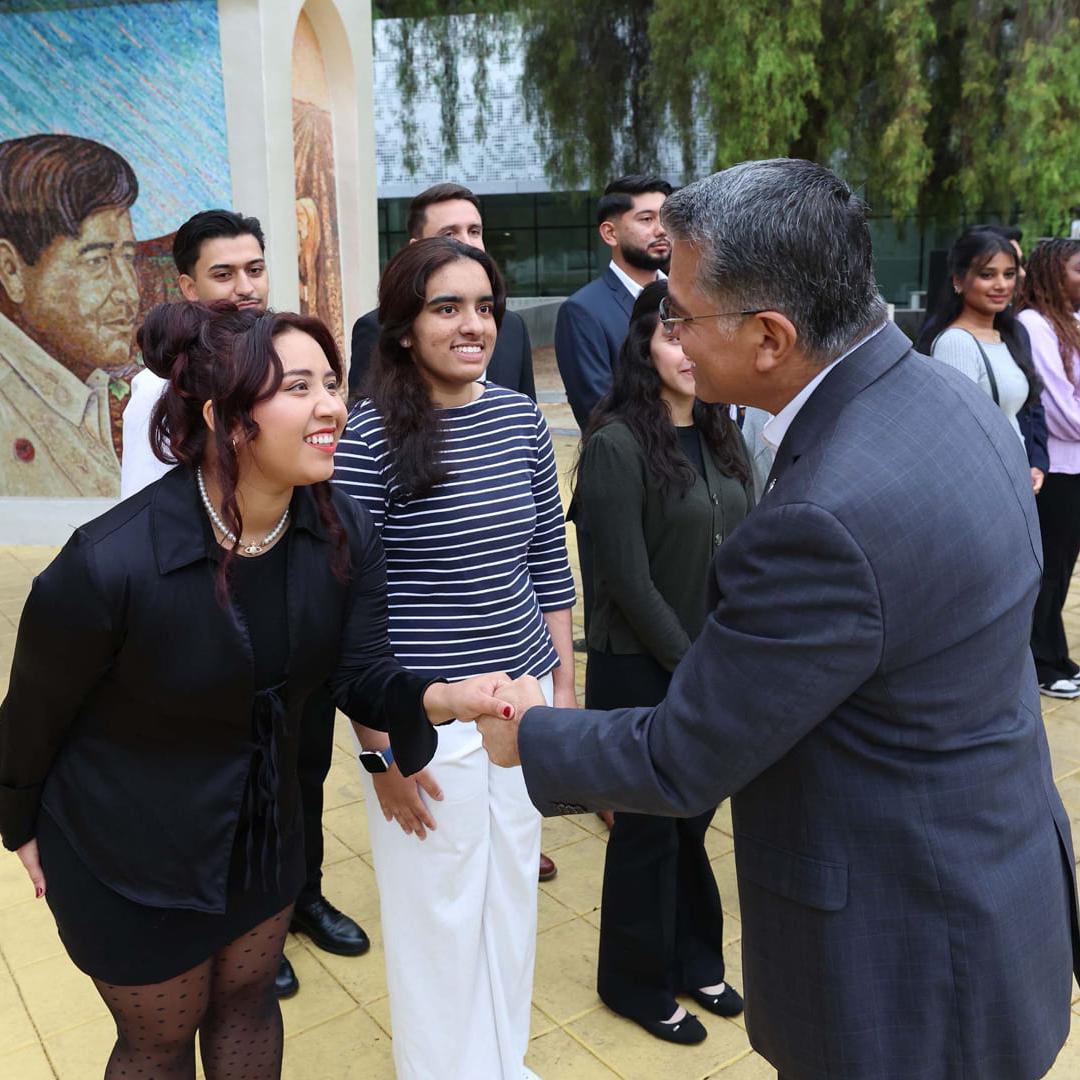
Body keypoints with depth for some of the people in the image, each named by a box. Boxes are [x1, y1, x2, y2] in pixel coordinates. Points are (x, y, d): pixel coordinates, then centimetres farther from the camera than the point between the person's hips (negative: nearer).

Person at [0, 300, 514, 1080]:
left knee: (247, 997, 28)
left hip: (264, 827, 5)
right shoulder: (111, 562, -33)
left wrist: (441, 697, -38)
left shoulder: (344, 532, -17)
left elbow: (361, 676, -15)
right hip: (130, 851, -4)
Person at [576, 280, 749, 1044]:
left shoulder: (722, 435, 5)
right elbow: (628, 581, -18)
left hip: (718, 666, 6)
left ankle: (694, 961, 40)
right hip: (643, 671, -6)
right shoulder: (615, 444, -16)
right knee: (650, 827, 10)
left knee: (694, 818, 18)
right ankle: (637, 982, 32)